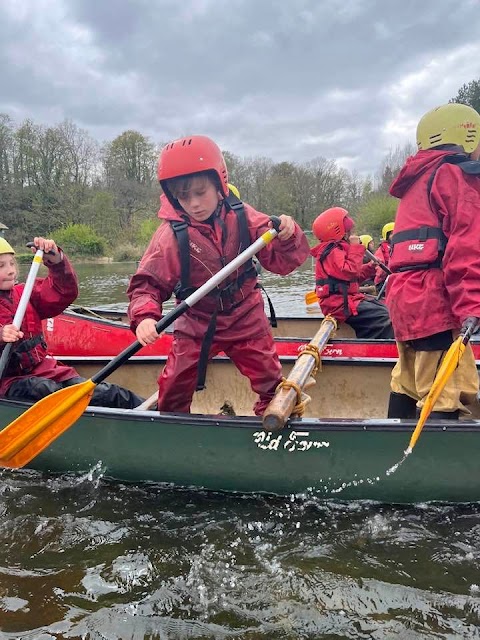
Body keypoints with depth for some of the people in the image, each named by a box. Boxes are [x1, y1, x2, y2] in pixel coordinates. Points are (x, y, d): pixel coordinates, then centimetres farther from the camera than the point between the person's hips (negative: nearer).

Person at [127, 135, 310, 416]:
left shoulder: (242, 217, -10)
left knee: (271, 382, 7)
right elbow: (148, 282, -15)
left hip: (246, 318, 1)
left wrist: (286, 236, -31)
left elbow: (280, 261, -9)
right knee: (174, 388, 4)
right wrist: (145, 316, -34)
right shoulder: (172, 234, -16)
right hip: (196, 323, -1)